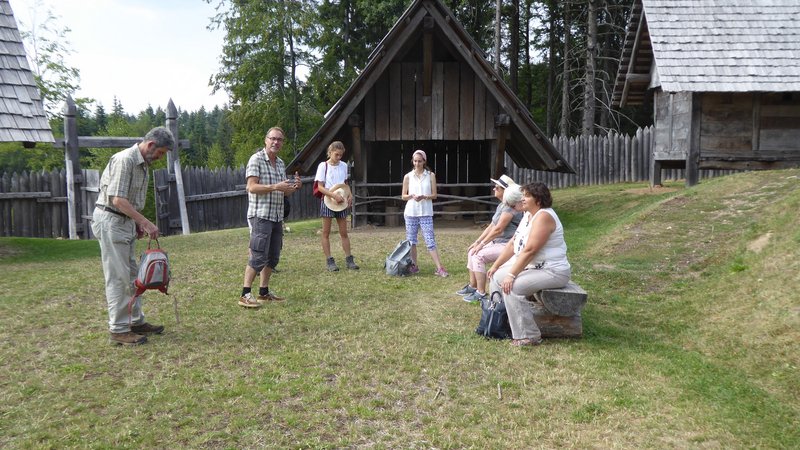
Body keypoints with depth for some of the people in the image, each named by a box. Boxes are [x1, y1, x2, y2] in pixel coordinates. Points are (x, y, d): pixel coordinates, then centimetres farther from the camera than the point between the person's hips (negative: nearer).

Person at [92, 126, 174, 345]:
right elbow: (118, 199, -24)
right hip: (110, 221, -10)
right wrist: (145, 222, -24)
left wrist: (138, 223, 10)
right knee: (118, 277, -6)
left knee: (131, 274, 14)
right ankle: (118, 330, 1)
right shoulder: (124, 160, -19)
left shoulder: (144, 163, 11)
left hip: (126, 221, 10)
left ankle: (136, 321, 23)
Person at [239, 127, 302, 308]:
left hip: (277, 217, 8)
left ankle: (264, 291, 21)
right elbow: (252, 187, -16)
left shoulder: (280, 163, 15)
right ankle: (245, 295, -4)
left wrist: (294, 187, 0)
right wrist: (275, 187, -25)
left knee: (273, 257, 11)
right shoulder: (256, 159, -8)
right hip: (260, 216, -8)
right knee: (259, 257, -10)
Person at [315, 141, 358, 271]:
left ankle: (349, 259, 10)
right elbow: (320, 187, -10)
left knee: (344, 232, 6)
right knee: (326, 232, 2)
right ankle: (329, 261, 5)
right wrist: (334, 195, -21)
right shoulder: (323, 166, -6)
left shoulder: (343, 166, 7)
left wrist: (349, 195, 0)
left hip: (341, 202, 4)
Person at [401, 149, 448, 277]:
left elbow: (434, 195, 1)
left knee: (430, 241, -8)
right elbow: (403, 196, 7)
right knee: (411, 241, 8)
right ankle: (414, 266, 21)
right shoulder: (408, 177, 5)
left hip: (426, 213, -2)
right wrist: (412, 196, -14)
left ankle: (439, 268, -10)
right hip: (411, 212, 2)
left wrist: (424, 197, -17)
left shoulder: (430, 175, 3)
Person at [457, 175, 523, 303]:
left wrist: (482, 244, -15)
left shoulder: (510, 207, -18)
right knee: (471, 252, 9)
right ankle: (473, 286, 18)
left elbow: (498, 229, -22)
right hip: (498, 242, 11)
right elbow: (491, 226, 16)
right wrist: (477, 242, 11)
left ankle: (481, 293, -15)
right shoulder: (501, 206, 14)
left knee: (478, 256, -21)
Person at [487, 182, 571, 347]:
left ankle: (529, 336, -17)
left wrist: (511, 275, -29)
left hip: (552, 271, -10)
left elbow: (529, 250, -29)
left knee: (512, 287, -27)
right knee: (496, 276, 10)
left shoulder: (543, 216, -21)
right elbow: (512, 243, 12)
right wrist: (495, 266, 8)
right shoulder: (528, 215, 10)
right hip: (531, 266, 10)